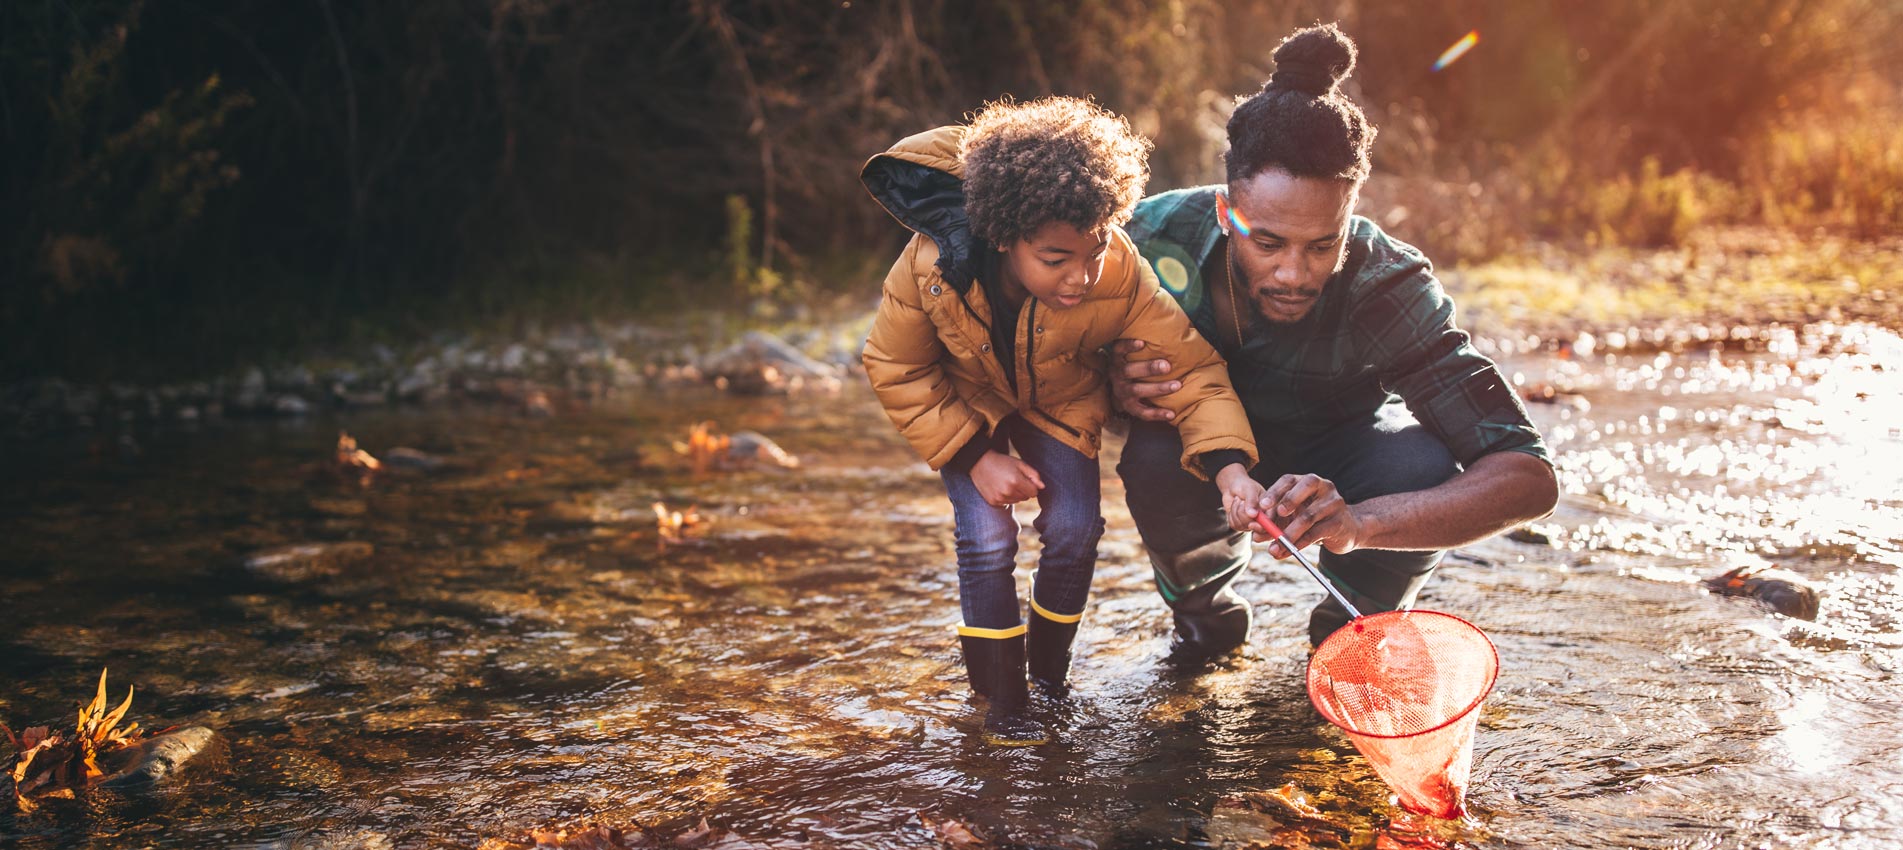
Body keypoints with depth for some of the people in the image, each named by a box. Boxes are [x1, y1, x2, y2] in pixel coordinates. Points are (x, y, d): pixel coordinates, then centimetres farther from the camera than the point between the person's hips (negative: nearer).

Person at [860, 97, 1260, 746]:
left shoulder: (1121, 275, -37)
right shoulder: (930, 267, -37)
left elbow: (1190, 364, -30)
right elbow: (895, 370, -20)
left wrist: (1230, 467, -47)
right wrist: (976, 456, -24)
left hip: (1061, 401, 1)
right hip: (965, 403, -1)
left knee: (1075, 529, -9)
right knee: (987, 536, -15)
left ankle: (1048, 669, 20)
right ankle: (1002, 702, 3)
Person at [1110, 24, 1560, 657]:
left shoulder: (1385, 289, -34)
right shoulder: (1159, 236, -29)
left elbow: (1531, 477, -39)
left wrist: (1359, 522, -55)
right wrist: (1117, 390, -37)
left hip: (1334, 465, 0)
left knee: (1426, 470, -33)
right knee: (1153, 461, -34)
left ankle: (1347, 629, 1)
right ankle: (1204, 611, 1)